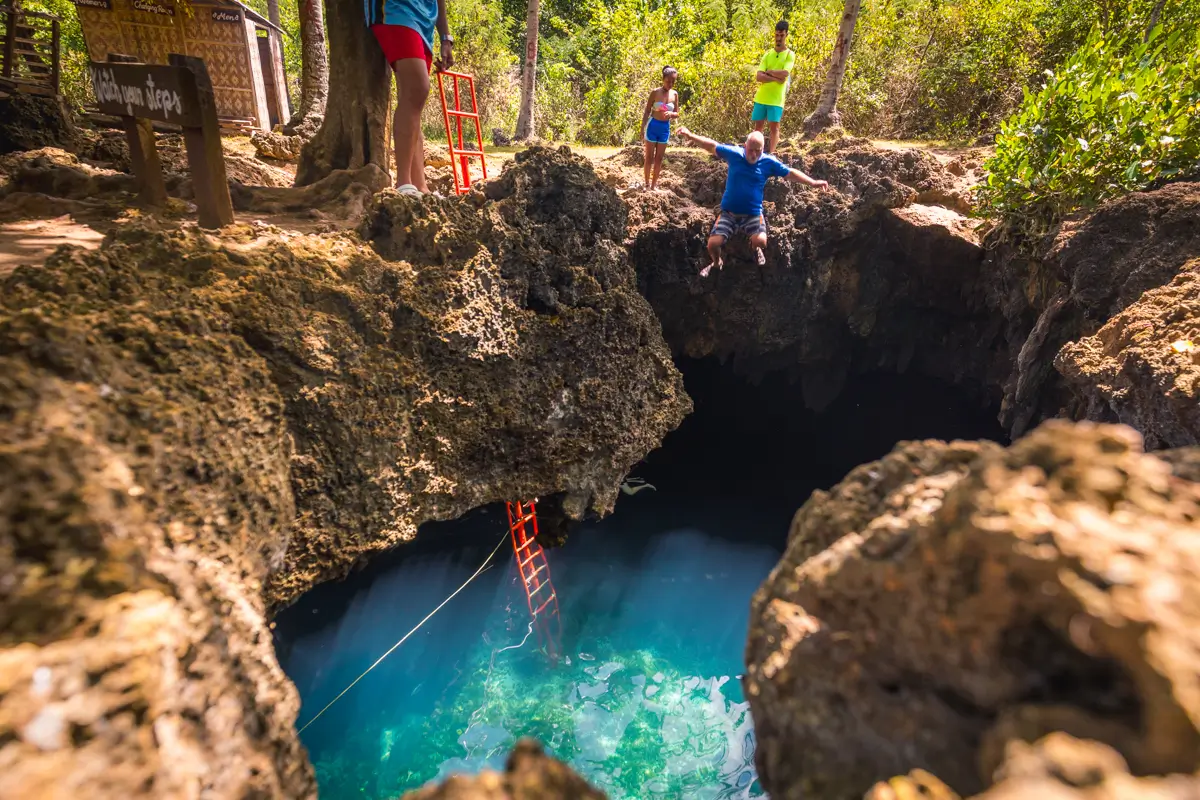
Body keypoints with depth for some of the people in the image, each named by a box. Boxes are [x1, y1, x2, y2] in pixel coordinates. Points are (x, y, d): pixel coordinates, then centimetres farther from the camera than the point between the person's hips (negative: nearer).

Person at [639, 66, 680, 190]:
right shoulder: (655, 92, -8)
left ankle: (654, 184, 16)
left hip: (665, 128, 4)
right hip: (653, 126, -4)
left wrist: (671, 114, -15)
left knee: (659, 158, 8)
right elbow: (647, 111, -3)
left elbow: (677, 114, 7)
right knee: (649, 157, 1)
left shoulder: (675, 94, 2)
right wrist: (642, 128, -7)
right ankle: (647, 184, 9)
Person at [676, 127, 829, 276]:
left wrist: (813, 182, -4)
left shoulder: (769, 162, -4)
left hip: (753, 214, 0)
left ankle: (756, 249, 16)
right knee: (713, 244, -15)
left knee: (761, 241, -27)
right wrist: (691, 136, -10)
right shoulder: (734, 153, -4)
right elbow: (712, 146, 0)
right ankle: (717, 263, 24)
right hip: (729, 212, 1)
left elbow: (791, 173, 2)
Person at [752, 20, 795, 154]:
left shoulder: (790, 55, 0)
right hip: (761, 97, 3)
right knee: (758, 125, 7)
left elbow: (784, 74, -17)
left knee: (774, 127, -2)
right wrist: (776, 78, -14)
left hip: (777, 99, -3)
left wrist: (768, 71, -7)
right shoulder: (767, 54, 9)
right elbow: (759, 77, -4)